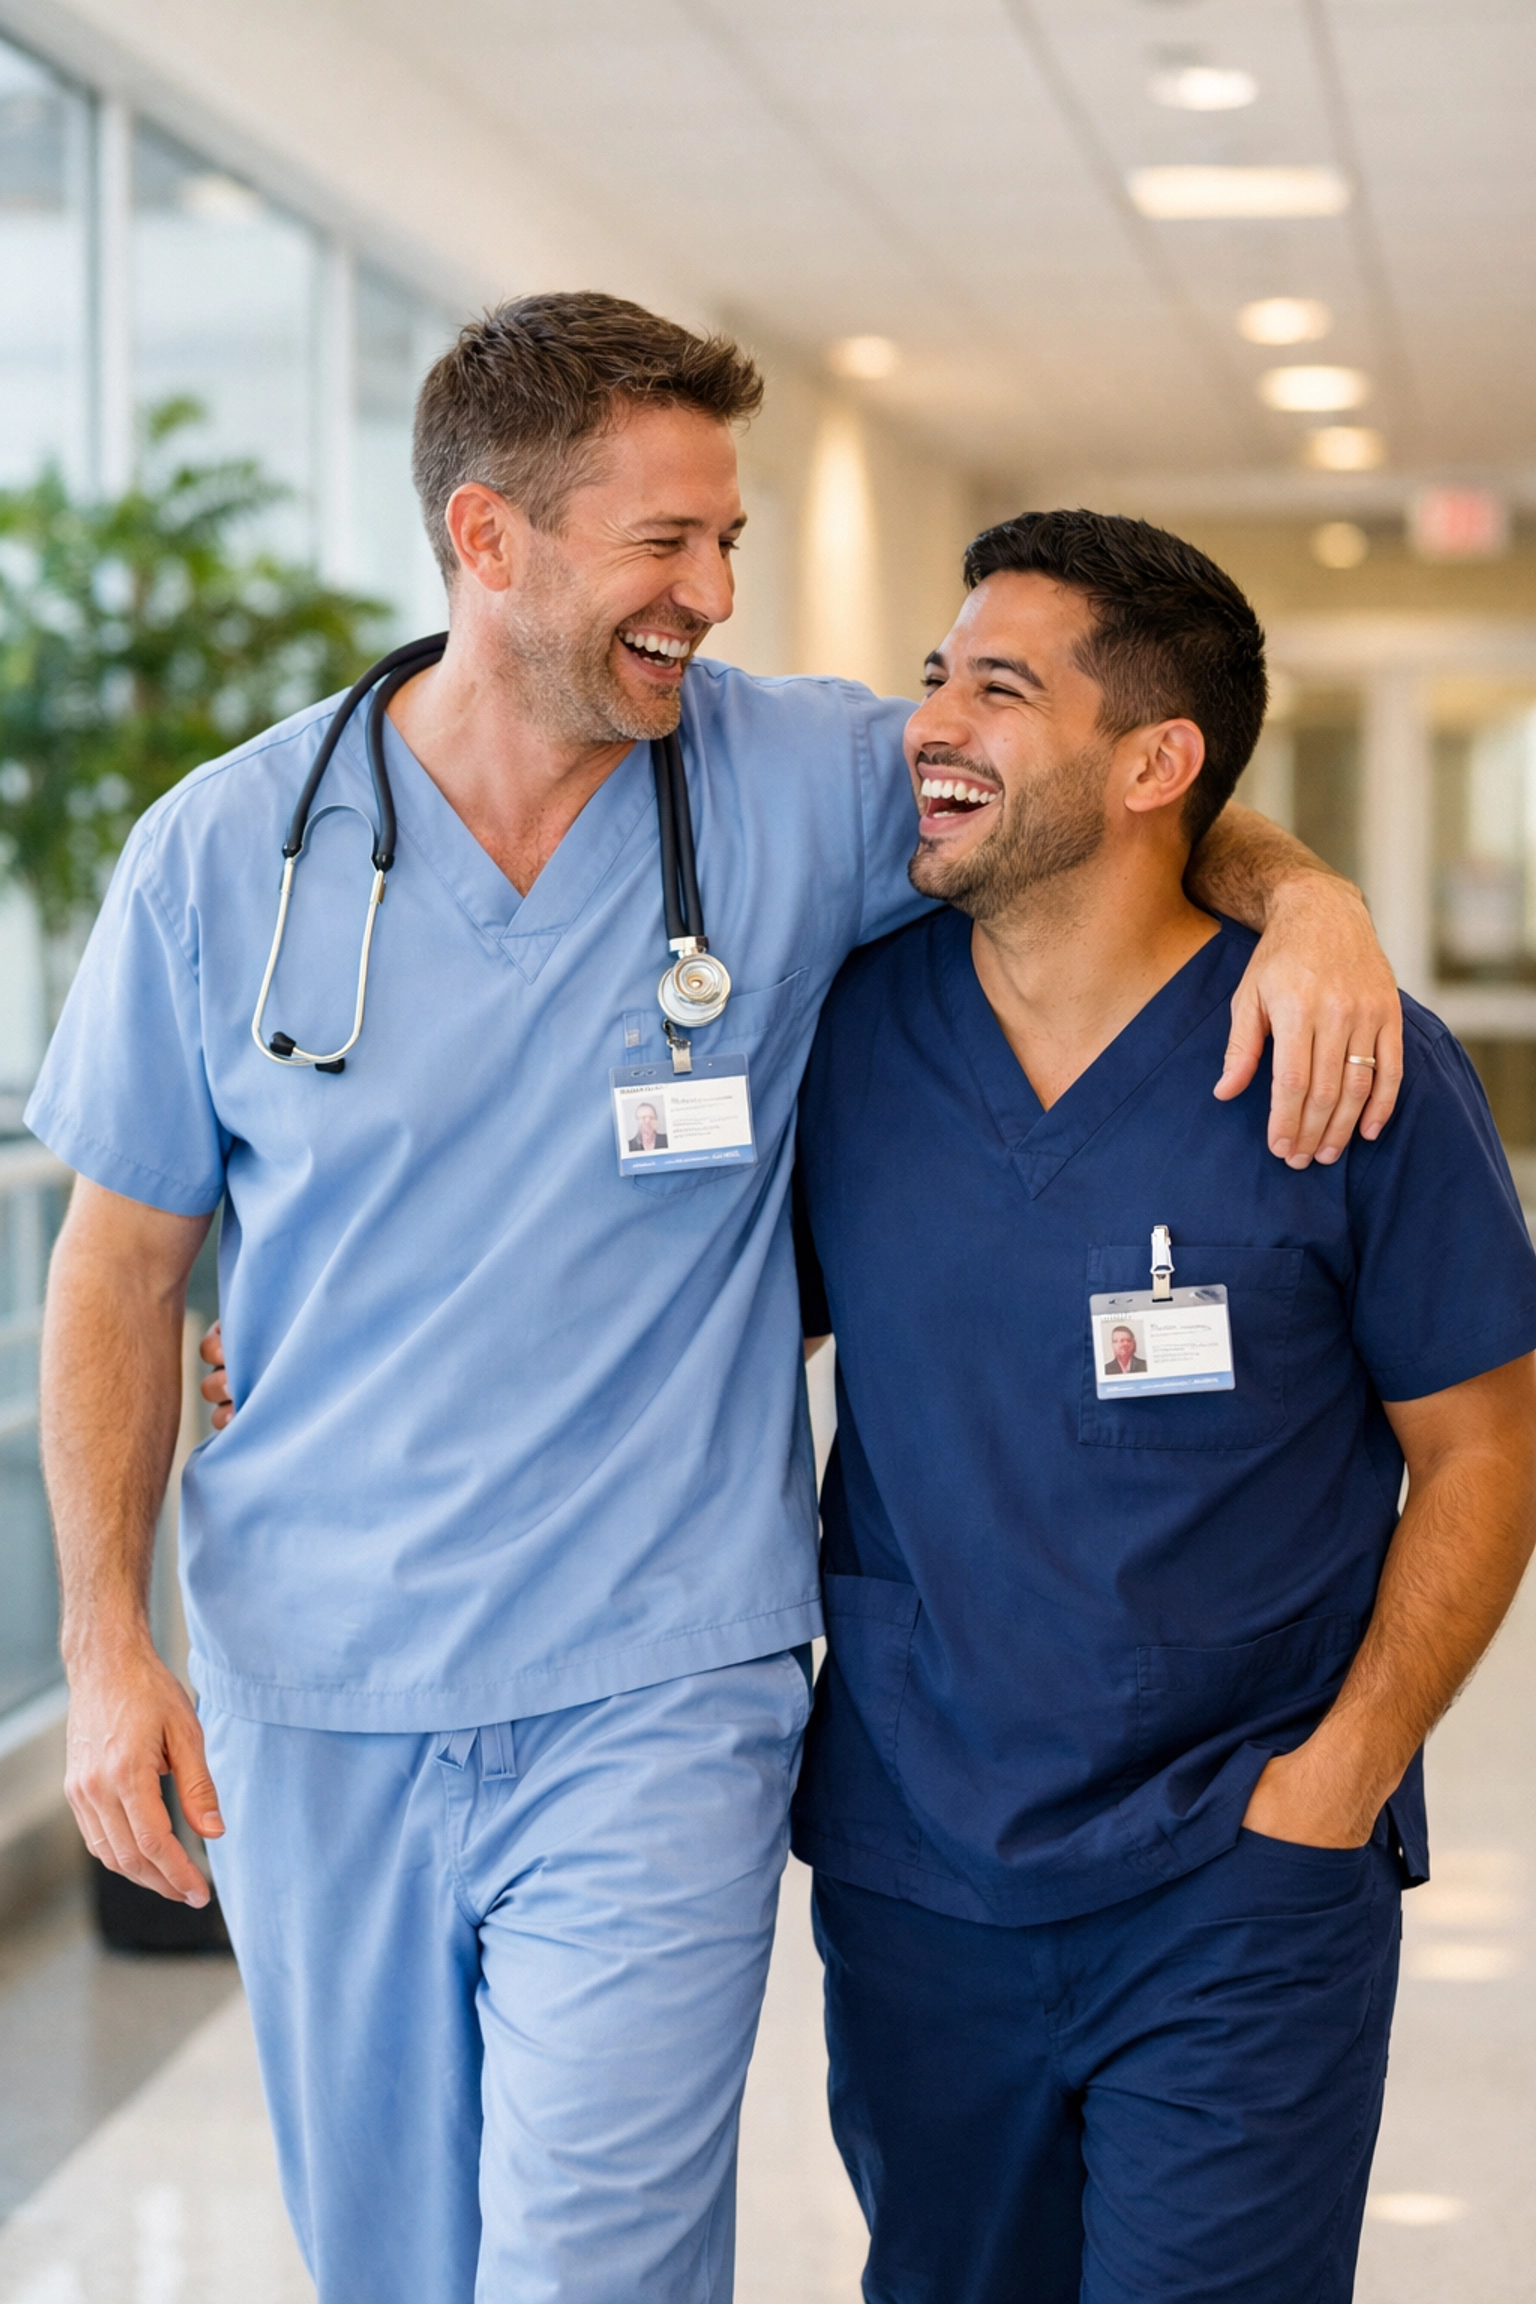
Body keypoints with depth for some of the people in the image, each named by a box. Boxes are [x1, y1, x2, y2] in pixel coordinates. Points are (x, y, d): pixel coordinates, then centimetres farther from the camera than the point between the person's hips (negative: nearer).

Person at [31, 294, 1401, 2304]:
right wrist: (105, 1643, -4)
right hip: (309, 1706, 2)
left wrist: (1307, 893, -13)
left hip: (653, 1705, -2)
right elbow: (122, 1265, 3)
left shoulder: (800, 784, -4)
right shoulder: (225, 854, -3)